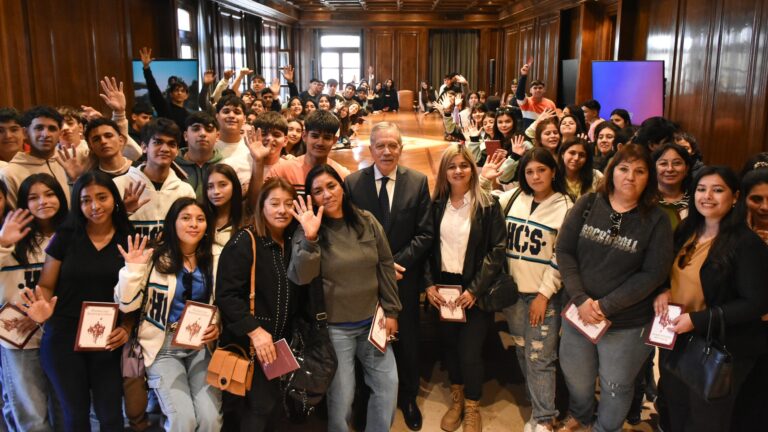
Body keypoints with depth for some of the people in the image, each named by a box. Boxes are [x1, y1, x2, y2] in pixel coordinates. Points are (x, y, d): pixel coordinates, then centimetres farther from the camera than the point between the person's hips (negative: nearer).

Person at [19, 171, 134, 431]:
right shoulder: (65, 237, -3)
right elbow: (46, 286, 1)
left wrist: (126, 328, -12)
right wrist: (43, 309, -19)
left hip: (108, 340, 0)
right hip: (63, 337, 0)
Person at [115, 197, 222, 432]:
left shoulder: (213, 260, 4)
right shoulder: (155, 257, -6)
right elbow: (127, 304, -8)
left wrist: (217, 327, -9)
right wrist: (133, 269, -21)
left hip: (202, 346, 3)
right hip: (163, 346, -2)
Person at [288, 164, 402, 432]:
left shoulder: (367, 221, -1)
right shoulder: (308, 230, -9)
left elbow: (385, 265, 5)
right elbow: (300, 278, -21)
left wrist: (390, 311, 5)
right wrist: (310, 238, -33)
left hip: (372, 321, 4)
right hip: (333, 327, -3)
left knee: (388, 384, 11)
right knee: (341, 396, 5)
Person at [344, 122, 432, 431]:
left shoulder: (418, 181, -3)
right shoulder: (352, 182, -5)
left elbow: (424, 233, -5)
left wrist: (397, 262, -15)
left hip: (404, 277, 1)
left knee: (407, 341, 15)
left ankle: (408, 397, 37)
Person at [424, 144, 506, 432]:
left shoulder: (488, 205, -7)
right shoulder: (436, 205, 3)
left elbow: (498, 250, -9)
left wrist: (475, 289, -14)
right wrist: (428, 283, -5)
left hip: (474, 289, -3)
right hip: (443, 287, 3)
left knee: (469, 350, -2)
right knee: (448, 344, 11)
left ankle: (472, 408, 22)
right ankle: (456, 399, 34)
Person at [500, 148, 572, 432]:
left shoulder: (565, 207, -6)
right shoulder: (511, 198, 3)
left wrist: (544, 293, -11)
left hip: (544, 293, -4)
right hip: (513, 289, 4)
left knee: (539, 357, -4)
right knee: (523, 352, 14)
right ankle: (540, 398, 32)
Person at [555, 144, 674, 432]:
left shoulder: (656, 221, -8)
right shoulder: (587, 205, -4)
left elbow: (653, 274, -13)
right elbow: (564, 251, -5)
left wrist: (605, 305, -18)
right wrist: (580, 299, -15)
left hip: (627, 324, -2)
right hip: (579, 312, 2)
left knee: (616, 386, 14)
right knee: (576, 377, 20)